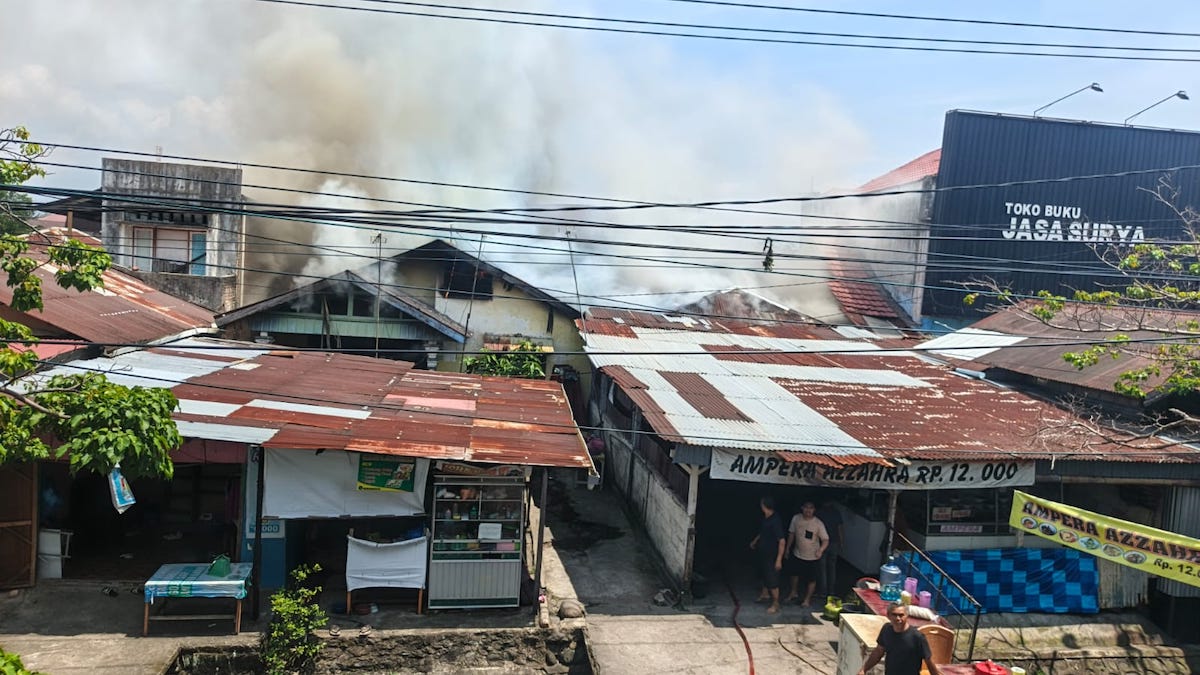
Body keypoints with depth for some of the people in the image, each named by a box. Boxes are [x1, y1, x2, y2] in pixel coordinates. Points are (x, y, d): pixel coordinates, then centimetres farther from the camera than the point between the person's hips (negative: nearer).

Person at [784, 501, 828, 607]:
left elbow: (825, 539, -18)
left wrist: (821, 550, -36)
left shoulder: (818, 524, -20)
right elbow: (791, 534, 3)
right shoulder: (796, 518, -10)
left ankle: (807, 599, 33)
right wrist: (787, 548, 8)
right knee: (794, 574, 22)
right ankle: (794, 592, 48)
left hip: (812, 557, -4)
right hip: (797, 554, 4)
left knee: (811, 579, 10)